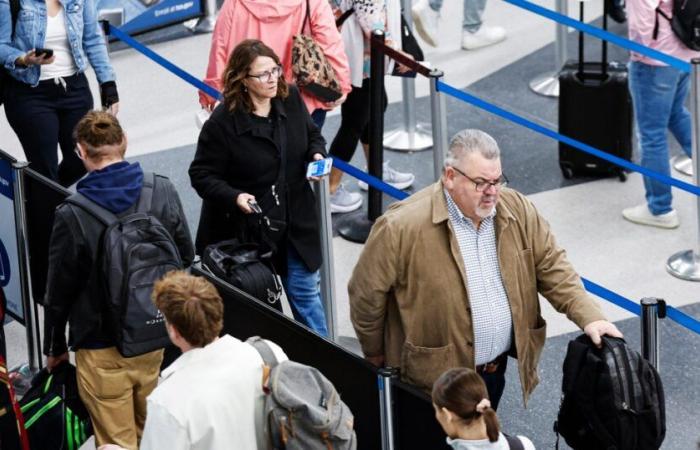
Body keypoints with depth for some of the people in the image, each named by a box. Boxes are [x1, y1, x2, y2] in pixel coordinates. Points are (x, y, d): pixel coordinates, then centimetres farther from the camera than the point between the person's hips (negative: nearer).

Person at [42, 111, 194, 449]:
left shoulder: (72, 215, -19)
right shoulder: (164, 191, -8)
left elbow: (59, 291, -9)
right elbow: (186, 257, 5)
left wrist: (54, 347, 6)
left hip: (102, 348, -4)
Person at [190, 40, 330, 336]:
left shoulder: (291, 100, -3)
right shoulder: (223, 122, -20)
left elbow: (313, 136, 15)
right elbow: (201, 175, -13)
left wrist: (317, 155, -7)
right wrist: (234, 197, -28)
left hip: (294, 222, 5)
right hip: (246, 228, -5)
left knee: (306, 291, 14)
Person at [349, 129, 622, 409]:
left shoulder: (517, 210, -4)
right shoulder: (401, 227, -20)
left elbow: (552, 267, 4)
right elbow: (366, 294, -9)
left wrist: (589, 318, -9)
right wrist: (375, 355, 2)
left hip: (497, 370, 5)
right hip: (436, 378, -5)